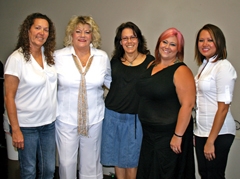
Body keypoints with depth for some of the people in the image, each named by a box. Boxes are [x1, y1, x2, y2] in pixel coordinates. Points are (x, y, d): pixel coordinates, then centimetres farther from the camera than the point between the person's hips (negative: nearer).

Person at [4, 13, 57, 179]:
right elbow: (9, 96, -13)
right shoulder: (17, 59, -14)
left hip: (49, 123, 5)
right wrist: (15, 129, -14)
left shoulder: (49, 55, 2)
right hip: (27, 126, -5)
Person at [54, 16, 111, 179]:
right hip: (66, 118, -1)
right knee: (66, 163, 8)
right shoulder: (59, 56, -7)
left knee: (91, 162, 16)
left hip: (94, 118, 2)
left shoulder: (103, 57, -2)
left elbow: (109, 80, 13)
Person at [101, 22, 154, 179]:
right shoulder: (115, 61, 3)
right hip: (112, 116, 3)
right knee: (116, 157, 15)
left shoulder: (149, 61, -6)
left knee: (131, 159, 9)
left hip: (135, 118, -3)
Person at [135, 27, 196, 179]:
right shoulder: (151, 66, 8)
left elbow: (187, 105, -20)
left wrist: (178, 136, -21)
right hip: (149, 133, 7)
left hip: (169, 134, -7)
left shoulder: (181, 71, -14)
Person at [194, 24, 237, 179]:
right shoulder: (204, 65, 9)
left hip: (218, 132, -7)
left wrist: (210, 141, -17)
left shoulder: (223, 67, -15)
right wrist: (202, 136, 11)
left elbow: (223, 108, -18)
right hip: (202, 130, 8)